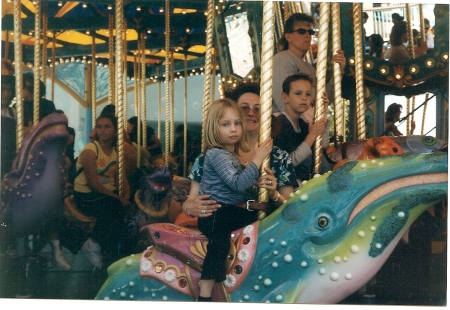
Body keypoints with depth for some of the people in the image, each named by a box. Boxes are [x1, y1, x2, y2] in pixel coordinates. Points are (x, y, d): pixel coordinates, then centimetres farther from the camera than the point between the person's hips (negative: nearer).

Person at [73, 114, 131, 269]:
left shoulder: (117, 151, 7)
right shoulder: (90, 150, -15)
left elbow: (121, 178, 2)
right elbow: (93, 183, -20)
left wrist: (126, 195, -19)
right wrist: (118, 197, -22)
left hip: (108, 193, 6)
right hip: (85, 196, -6)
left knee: (126, 207, -22)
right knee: (113, 206, -31)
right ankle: (93, 244, -13)